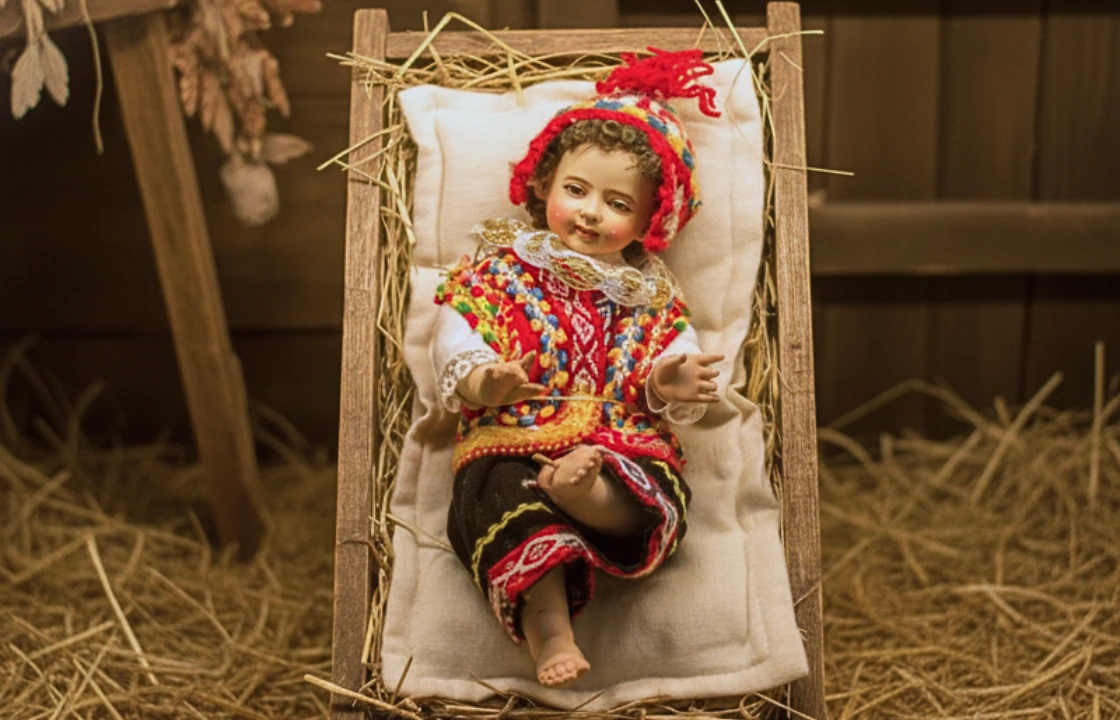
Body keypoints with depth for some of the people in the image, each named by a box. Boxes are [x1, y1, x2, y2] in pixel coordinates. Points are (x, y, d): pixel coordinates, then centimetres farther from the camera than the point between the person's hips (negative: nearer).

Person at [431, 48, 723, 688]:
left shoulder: (652, 295, 20)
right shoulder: (501, 269, 13)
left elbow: (674, 362, 10)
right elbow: (455, 341, 1)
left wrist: (668, 385, -16)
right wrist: (482, 381, -22)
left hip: (623, 446, 3)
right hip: (512, 439, -2)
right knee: (508, 498, -34)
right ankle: (548, 628, -42)